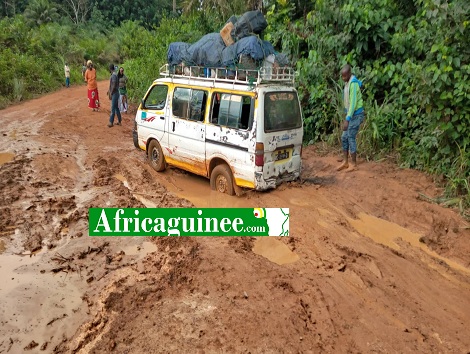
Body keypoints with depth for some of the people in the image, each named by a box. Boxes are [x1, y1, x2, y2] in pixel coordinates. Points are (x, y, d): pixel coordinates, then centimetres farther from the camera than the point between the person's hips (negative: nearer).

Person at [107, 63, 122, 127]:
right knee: (116, 108, 13)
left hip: (114, 94, -10)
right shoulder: (114, 75, 12)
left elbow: (114, 86, -23)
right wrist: (109, 91, 29)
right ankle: (119, 121, 18)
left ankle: (111, 122, -3)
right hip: (115, 93, 10)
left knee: (113, 108, -6)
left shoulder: (114, 75, -18)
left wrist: (111, 94, -20)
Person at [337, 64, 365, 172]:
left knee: (351, 138, -4)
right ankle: (345, 162, 18)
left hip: (356, 115, -9)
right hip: (350, 114, 9)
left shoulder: (353, 84, -20)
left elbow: (353, 103, -25)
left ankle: (354, 164, 6)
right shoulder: (347, 83, 9)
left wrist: (347, 119, -27)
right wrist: (346, 117, 15)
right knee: (344, 138, 9)